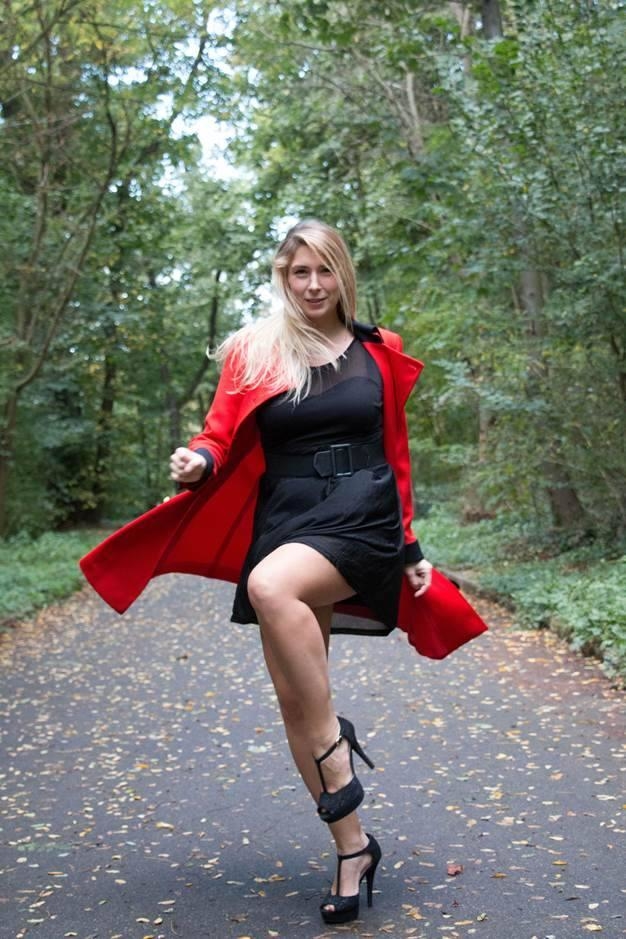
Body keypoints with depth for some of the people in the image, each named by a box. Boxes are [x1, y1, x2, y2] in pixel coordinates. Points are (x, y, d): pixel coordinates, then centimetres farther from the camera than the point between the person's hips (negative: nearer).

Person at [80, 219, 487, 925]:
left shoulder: (378, 353, 9)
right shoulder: (254, 351, 8)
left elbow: (396, 454, 12)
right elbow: (223, 432, 2)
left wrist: (410, 549, 9)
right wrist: (197, 462, -21)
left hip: (362, 519, -2)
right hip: (285, 520, 3)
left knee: (273, 585, -34)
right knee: (292, 696, 1)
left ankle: (335, 745, -16)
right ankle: (353, 848, 17)